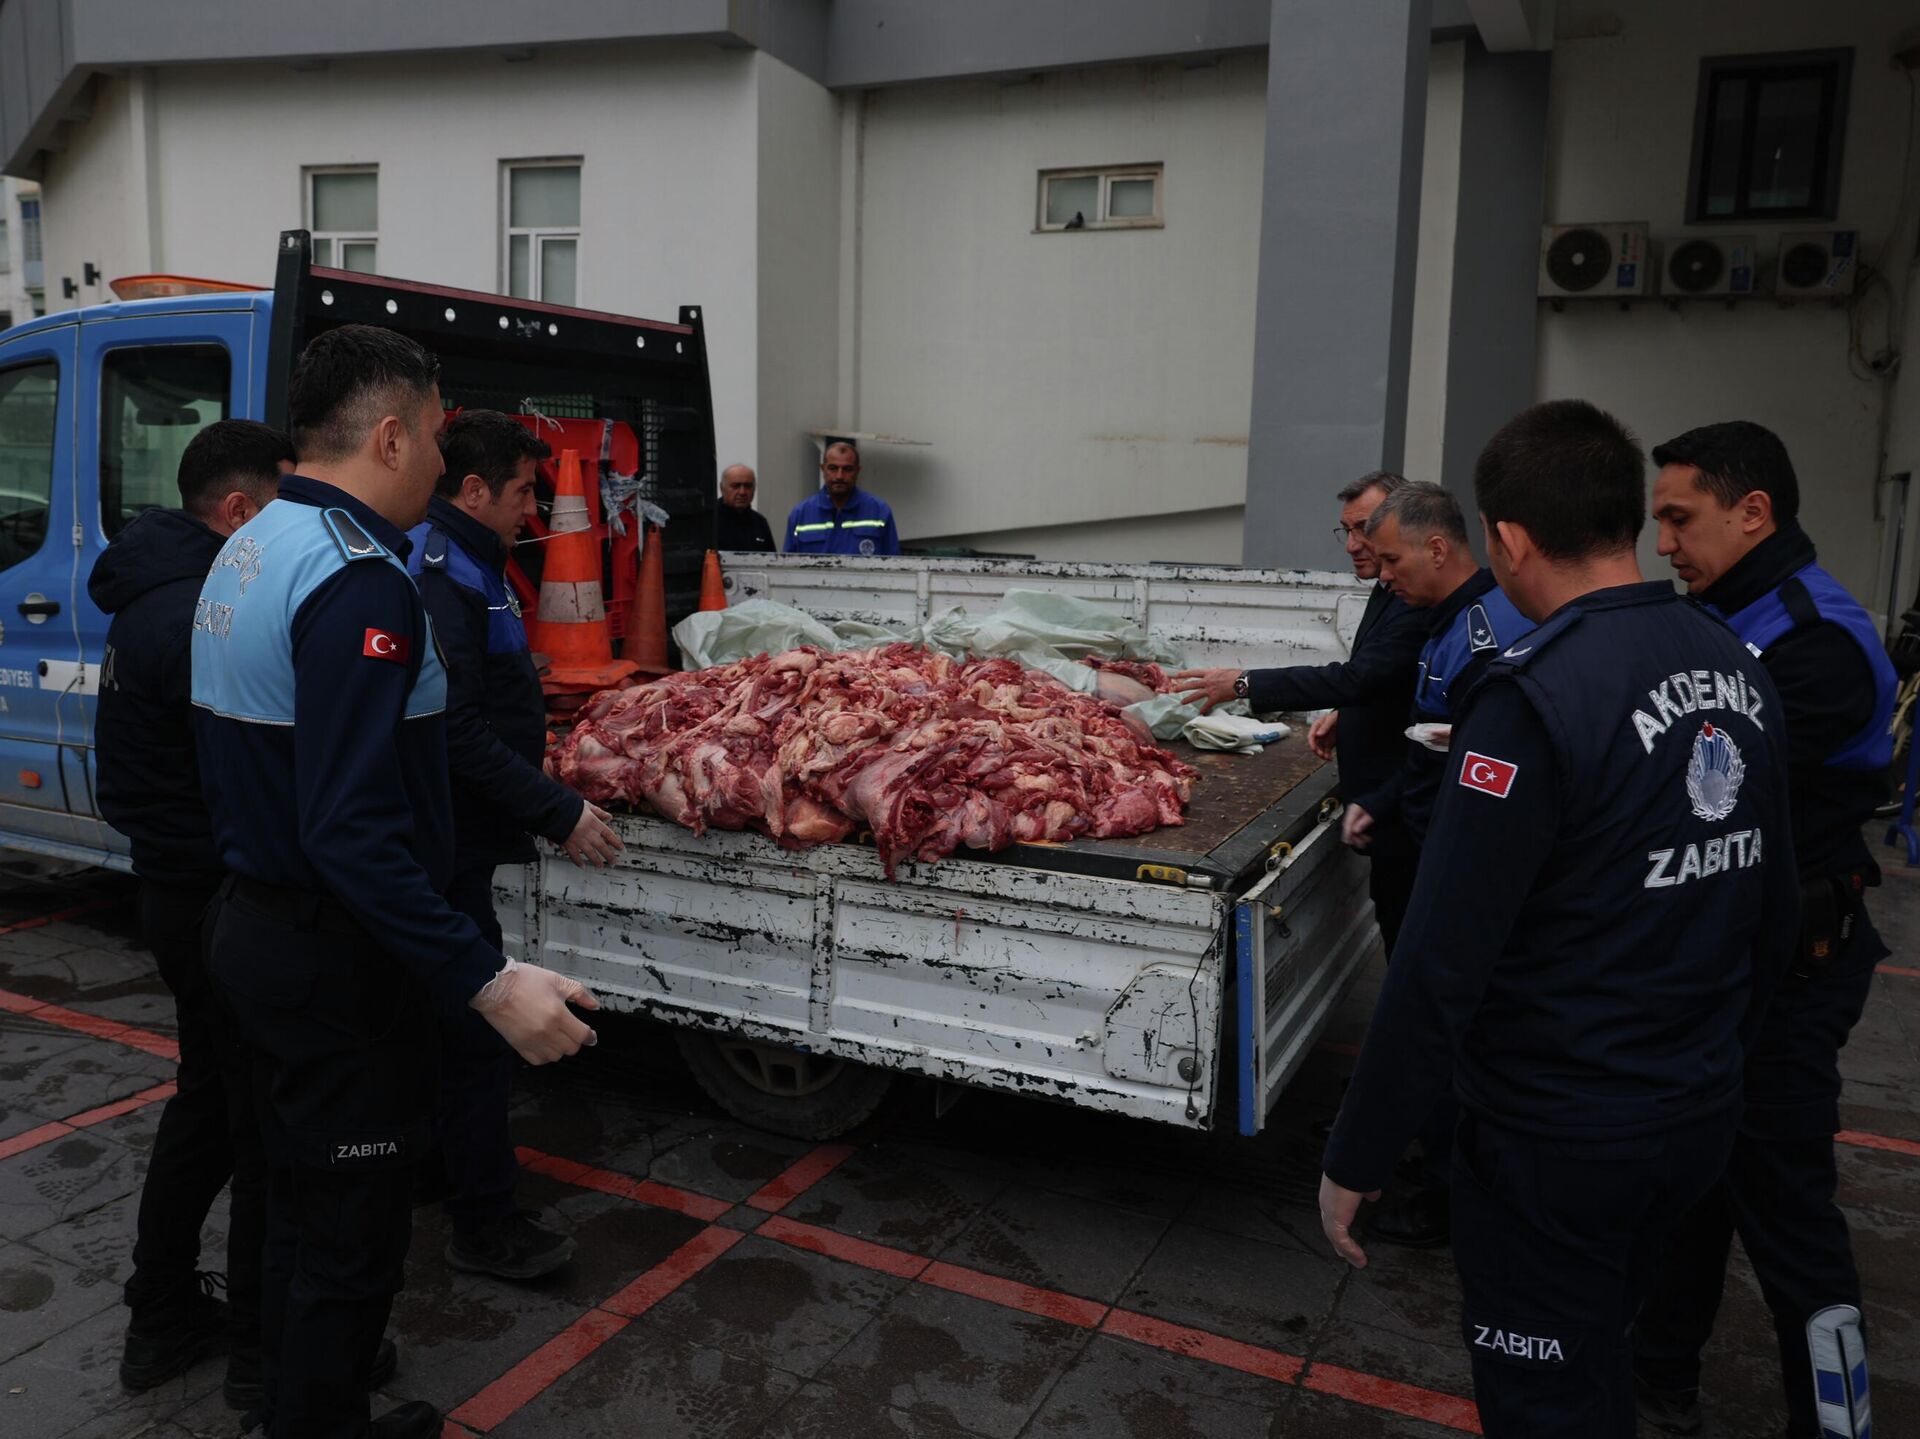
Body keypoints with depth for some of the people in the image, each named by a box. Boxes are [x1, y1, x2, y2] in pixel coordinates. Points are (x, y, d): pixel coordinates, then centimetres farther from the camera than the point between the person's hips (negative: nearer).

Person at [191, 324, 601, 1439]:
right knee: (351, 1235, 6)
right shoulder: (359, 581, -24)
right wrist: (487, 978, -31)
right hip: (339, 959, -11)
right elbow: (355, 829, -31)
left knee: (305, 1204, 25)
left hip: (255, 921, 11)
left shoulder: (246, 552, 9)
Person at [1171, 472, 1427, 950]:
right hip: (1380, 796, 10)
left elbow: (1359, 676, -30)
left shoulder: (1419, 602, -21)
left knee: (1402, 924, -1)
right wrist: (1343, 713, 6)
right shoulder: (1387, 591, 12)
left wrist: (1244, 683, -29)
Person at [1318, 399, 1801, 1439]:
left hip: (1556, 1145, -7)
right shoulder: (1738, 669, 1)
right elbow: (1775, 913, 10)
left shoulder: (1535, 697, -25)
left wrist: (1355, 1160, -15)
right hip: (1701, 1120, 8)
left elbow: (1441, 966, -25)